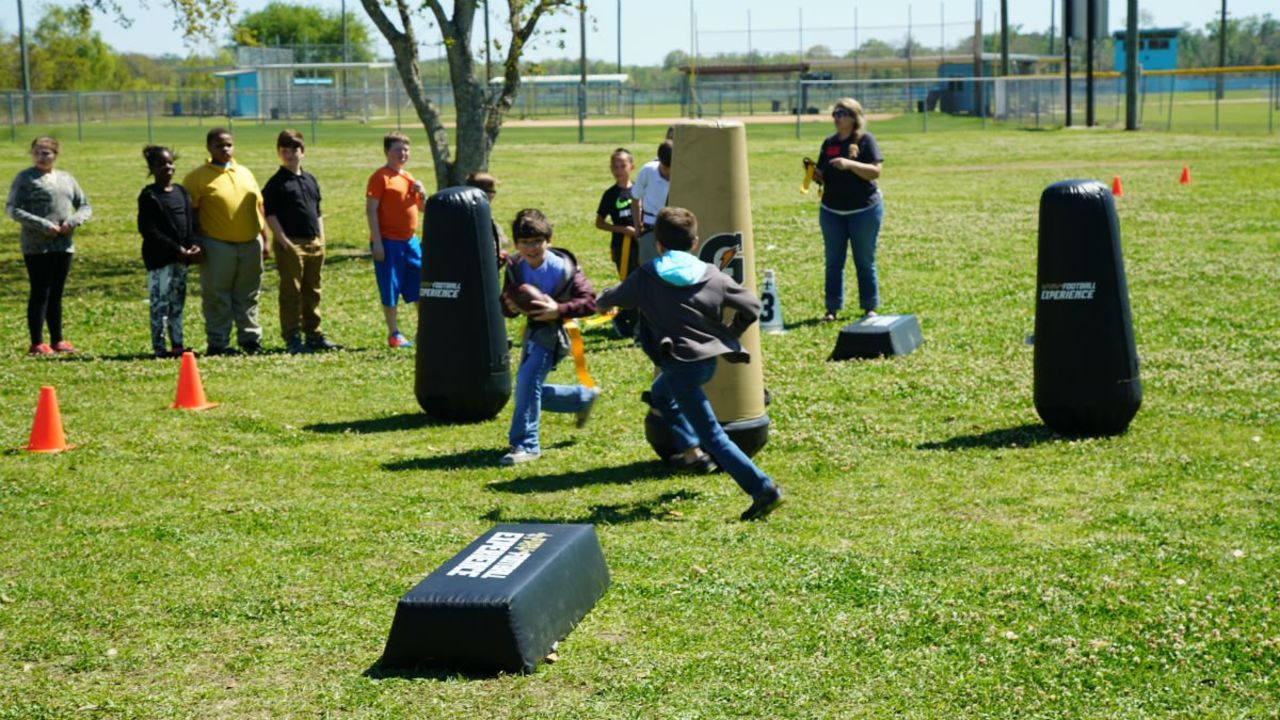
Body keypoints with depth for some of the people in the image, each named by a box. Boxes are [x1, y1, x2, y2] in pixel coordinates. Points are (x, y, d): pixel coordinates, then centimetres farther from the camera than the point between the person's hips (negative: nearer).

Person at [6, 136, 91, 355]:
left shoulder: (66, 179, 11)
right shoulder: (24, 178, -4)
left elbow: (85, 206, 14)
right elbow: (12, 209, -9)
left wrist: (73, 221, -7)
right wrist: (42, 225, -17)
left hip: (63, 245, 5)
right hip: (36, 247, -5)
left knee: (56, 294, 12)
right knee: (40, 293, -3)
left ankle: (57, 340, 19)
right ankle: (37, 343, 2)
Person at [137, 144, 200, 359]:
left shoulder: (181, 192, 15)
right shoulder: (149, 196, -6)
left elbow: (190, 222, 16)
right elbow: (148, 230, -13)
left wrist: (193, 245, -4)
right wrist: (176, 249, -17)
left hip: (181, 258, 7)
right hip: (159, 258, -7)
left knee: (178, 303, 11)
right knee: (160, 303, -5)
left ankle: (177, 344, 17)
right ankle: (159, 347, -2)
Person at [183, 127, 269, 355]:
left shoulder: (245, 173, 14)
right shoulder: (198, 178, -3)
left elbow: (259, 207, 16)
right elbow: (190, 214, -4)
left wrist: (265, 240, 12)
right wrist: (196, 245, -9)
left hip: (250, 243, 5)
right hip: (218, 245, -4)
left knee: (248, 296, 11)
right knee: (217, 297, 1)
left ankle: (250, 338, 20)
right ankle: (218, 342, 8)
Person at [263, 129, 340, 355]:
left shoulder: (310, 180, 16)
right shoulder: (276, 183, -4)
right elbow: (270, 215, -9)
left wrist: (321, 239, 12)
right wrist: (283, 241, -15)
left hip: (314, 243, 6)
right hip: (291, 244, -6)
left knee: (312, 292, 13)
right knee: (291, 293, -3)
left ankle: (314, 335, 21)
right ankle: (292, 339, 1)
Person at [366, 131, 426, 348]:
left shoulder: (409, 178, 15)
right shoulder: (380, 177, -8)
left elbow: (423, 208, 23)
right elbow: (371, 210, -13)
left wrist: (422, 193, 0)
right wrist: (377, 242, -19)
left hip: (410, 240, 7)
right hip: (389, 242, -7)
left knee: (421, 284, 9)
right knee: (390, 289, -1)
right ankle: (394, 333, 8)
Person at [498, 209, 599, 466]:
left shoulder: (564, 268, -19)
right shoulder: (514, 268, -5)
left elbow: (590, 302, -20)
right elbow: (505, 306, 2)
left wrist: (559, 310, -33)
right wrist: (510, 307, -23)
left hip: (553, 332, -7)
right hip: (532, 331, 7)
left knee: (527, 378, -24)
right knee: (532, 392, 16)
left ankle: (525, 445, -17)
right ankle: (585, 397, 39)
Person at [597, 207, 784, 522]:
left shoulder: (645, 279, -3)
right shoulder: (712, 275, 4)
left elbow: (607, 300, 14)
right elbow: (751, 307, 4)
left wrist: (601, 301, 39)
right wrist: (729, 336, 20)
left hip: (682, 365, -6)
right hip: (710, 358, 6)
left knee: (712, 435, -3)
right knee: (661, 394, 33)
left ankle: (763, 489, -11)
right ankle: (689, 450, 31)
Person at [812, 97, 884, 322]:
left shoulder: (865, 140, -5)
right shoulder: (829, 143, 9)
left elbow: (875, 171, -15)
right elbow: (823, 177, 13)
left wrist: (849, 164, -26)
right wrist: (815, 175, -10)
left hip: (864, 210, -4)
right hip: (831, 211, 4)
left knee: (864, 261, 3)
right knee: (833, 261, 5)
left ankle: (869, 307, 12)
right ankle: (832, 308, 10)